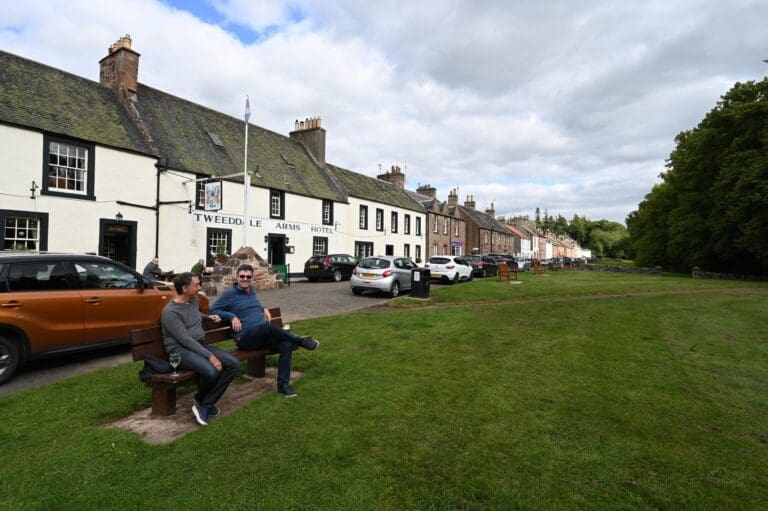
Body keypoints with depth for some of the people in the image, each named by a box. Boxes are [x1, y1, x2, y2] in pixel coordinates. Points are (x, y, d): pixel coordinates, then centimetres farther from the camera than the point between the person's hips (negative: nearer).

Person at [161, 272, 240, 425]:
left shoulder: (194, 301, 10)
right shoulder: (170, 312, -15)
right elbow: (185, 340, -22)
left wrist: (208, 316, 19)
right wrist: (210, 356, -26)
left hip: (200, 345, 8)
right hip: (180, 349, -8)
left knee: (234, 363, -15)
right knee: (211, 371, -35)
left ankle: (205, 404, -8)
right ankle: (201, 401, -1)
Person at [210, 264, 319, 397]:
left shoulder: (252, 290, 17)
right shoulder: (229, 294, -2)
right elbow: (213, 311, 1)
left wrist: (264, 308, 14)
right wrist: (232, 316, -13)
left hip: (264, 335, 6)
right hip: (245, 338, -6)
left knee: (286, 345, -22)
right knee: (267, 326, -38)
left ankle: (283, 385, -14)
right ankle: (299, 340, -16)